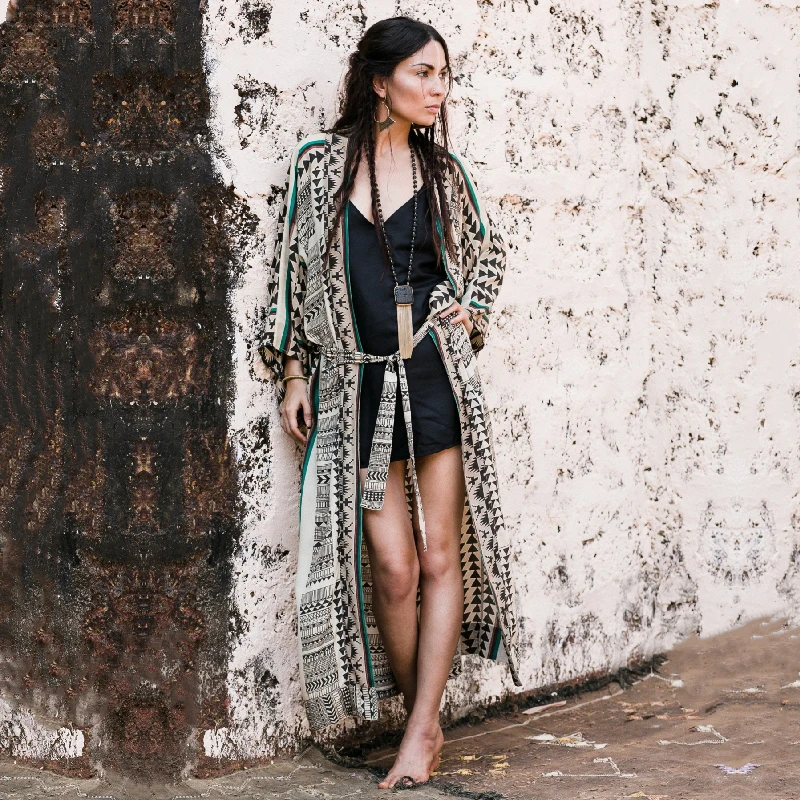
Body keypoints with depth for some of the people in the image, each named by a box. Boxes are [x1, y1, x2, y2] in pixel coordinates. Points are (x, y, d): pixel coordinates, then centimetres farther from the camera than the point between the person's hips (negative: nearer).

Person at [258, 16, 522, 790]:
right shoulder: (319, 161, 2)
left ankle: (419, 728, 7)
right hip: (357, 385, -1)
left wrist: (468, 313, 8)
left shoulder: (444, 170, 8)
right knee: (391, 567, -3)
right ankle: (425, 723, 14)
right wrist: (293, 371, 4)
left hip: (436, 378, 1)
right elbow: (292, 266, 7)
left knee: (439, 557, -1)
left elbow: (488, 249, 24)